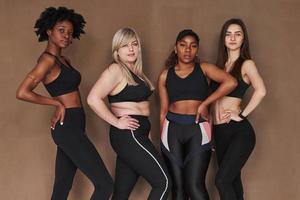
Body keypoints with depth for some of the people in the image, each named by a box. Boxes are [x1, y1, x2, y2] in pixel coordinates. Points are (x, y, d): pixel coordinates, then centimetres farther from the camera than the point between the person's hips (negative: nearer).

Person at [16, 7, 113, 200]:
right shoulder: (48, 59, -11)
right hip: (69, 128, -9)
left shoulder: (63, 60, 16)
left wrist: (62, 107, 5)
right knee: (105, 184, -9)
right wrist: (57, 103, -12)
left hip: (71, 128, 9)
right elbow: (22, 93, -21)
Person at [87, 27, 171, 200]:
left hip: (136, 135, 9)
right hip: (128, 134, -9)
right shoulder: (116, 70, -10)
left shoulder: (136, 72, 16)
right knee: (163, 182, -10)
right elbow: (93, 99, -22)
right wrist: (116, 122, -17)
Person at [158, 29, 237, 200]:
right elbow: (163, 111, 13)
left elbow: (231, 82, -12)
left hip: (198, 129, -2)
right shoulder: (165, 76, 11)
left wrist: (204, 104, -12)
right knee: (178, 185, 4)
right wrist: (163, 139, 12)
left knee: (195, 184, -13)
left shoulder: (204, 69, 5)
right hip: (172, 129, 2)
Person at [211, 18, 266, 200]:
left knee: (222, 181, -13)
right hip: (220, 132, 7)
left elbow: (261, 91, -22)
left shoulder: (246, 64, -5)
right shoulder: (220, 65, 14)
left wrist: (242, 115, -18)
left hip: (239, 131, -7)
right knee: (232, 181, 15)